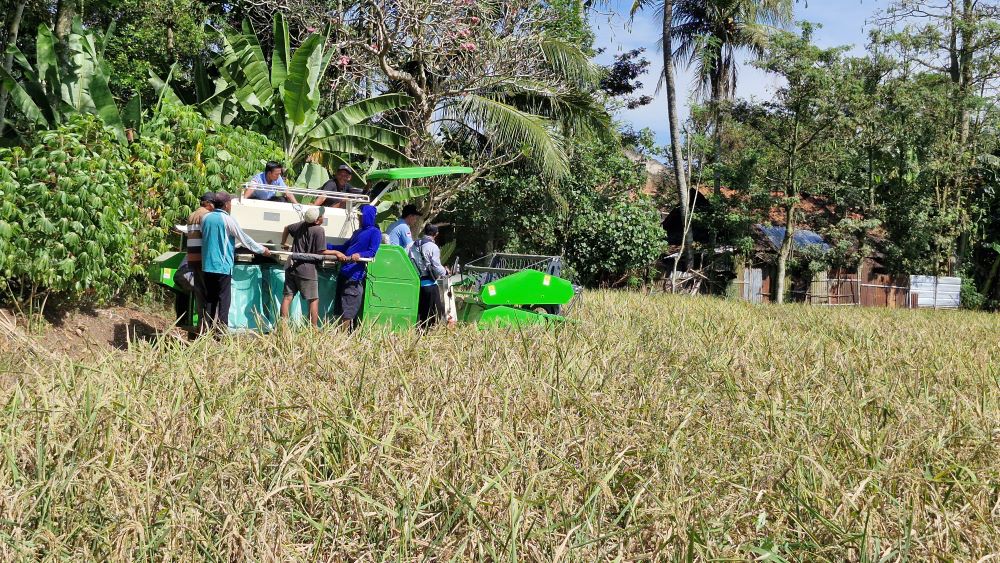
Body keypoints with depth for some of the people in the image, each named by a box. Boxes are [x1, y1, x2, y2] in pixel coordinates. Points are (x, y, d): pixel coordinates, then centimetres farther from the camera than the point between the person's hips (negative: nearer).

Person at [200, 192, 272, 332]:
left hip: (207, 265, 6)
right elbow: (244, 238, -5)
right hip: (222, 265, -6)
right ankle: (222, 330, -7)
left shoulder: (206, 218, 9)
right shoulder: (227, 220, -9)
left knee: (209, 299, 10)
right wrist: (262, 250, 7)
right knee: (223, 299, -3)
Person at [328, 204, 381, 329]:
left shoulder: (375, 232, 0)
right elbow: (345, 247, 32)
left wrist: (359, 255, -28)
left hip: (355, 275, -9)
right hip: (344, 272, 9)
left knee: (347, 311, -11)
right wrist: (327, 246, 29)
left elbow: (372, 252, -11)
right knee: (339, 310, 5)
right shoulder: (358, 232, 26)